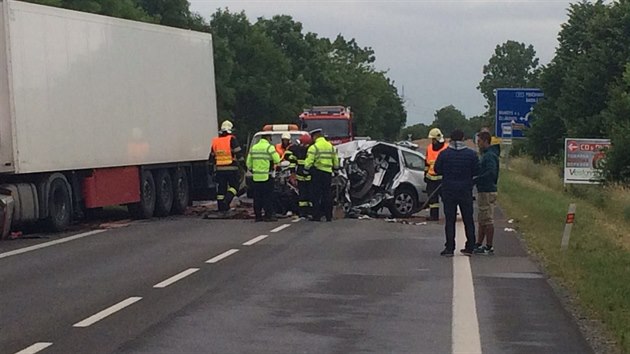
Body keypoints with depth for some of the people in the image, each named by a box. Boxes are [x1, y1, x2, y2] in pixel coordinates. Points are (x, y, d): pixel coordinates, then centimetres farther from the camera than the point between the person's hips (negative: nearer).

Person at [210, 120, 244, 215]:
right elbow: (238, 153, -12)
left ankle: (221, 208, 9)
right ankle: (227, 201, -14)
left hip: (220, 169, 5)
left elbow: (212, 157, 17)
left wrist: (214, 169, 25)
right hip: (232, 169, -5)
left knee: (221, 189, 9)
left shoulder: (215, 141, 11)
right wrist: (242, 163, -6)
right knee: (234, 186, 6)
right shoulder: (232, 139, -6)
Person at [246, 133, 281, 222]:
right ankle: (268, 215, -3)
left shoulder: (253, 148, 13)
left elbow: (249, 163, 15)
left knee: (257, 197, 8)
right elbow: (277, 160, -12)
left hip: (256, 177, 6)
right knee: (268, 197, -2)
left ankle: (258, 215, 10)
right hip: (266, 176, -6)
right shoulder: (269, 147, -7)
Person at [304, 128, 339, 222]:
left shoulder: (314, 147, -9)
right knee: (327, 194, 10)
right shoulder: (331, 147, 12)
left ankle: (316, 216, -2)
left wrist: (306, 170, -2)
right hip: (328, 173, 6)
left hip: (317, 173, -5)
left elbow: (308, 162, -14)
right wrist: (335, 168, 29)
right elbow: (336, 162, 16)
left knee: (316, 195, 0)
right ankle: (328, 216, 11)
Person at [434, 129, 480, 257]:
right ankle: (469, 247, 10)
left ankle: (449, 248, -1)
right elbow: (476, 171, -3)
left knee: (449, 220, 3)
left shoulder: (444, 154, -6)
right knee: (468, 220, 10)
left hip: (448, 191, -1)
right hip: (466, 192, 1)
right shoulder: (471, 154, -5)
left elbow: (437, 170, 1)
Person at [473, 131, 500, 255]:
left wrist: (475, 180, -25)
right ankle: (478, 245, 21)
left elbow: (491, 173, -27)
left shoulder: (490, 156, -15)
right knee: (482, 220, 15)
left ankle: (489, 247, -1)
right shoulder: (485, 155, 17)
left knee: (488, 220, -5)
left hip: (487, 192, -11)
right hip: (483, 191, 11)